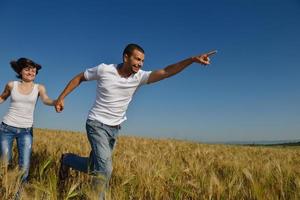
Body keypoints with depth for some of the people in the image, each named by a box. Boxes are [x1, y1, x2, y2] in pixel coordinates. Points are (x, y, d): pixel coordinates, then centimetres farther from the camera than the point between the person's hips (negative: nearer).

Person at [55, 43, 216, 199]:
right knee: (105, 169, -17)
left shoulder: (139, 77, -7)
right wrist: (61, 97, -1)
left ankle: (67, 160, 38)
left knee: (96, 167, 15)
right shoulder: (103, 70, -13)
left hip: (114, 129, 5)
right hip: (97, 125, -5)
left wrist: (193, 59, -28)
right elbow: (79, 78, 3)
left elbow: (166, 72, -19)